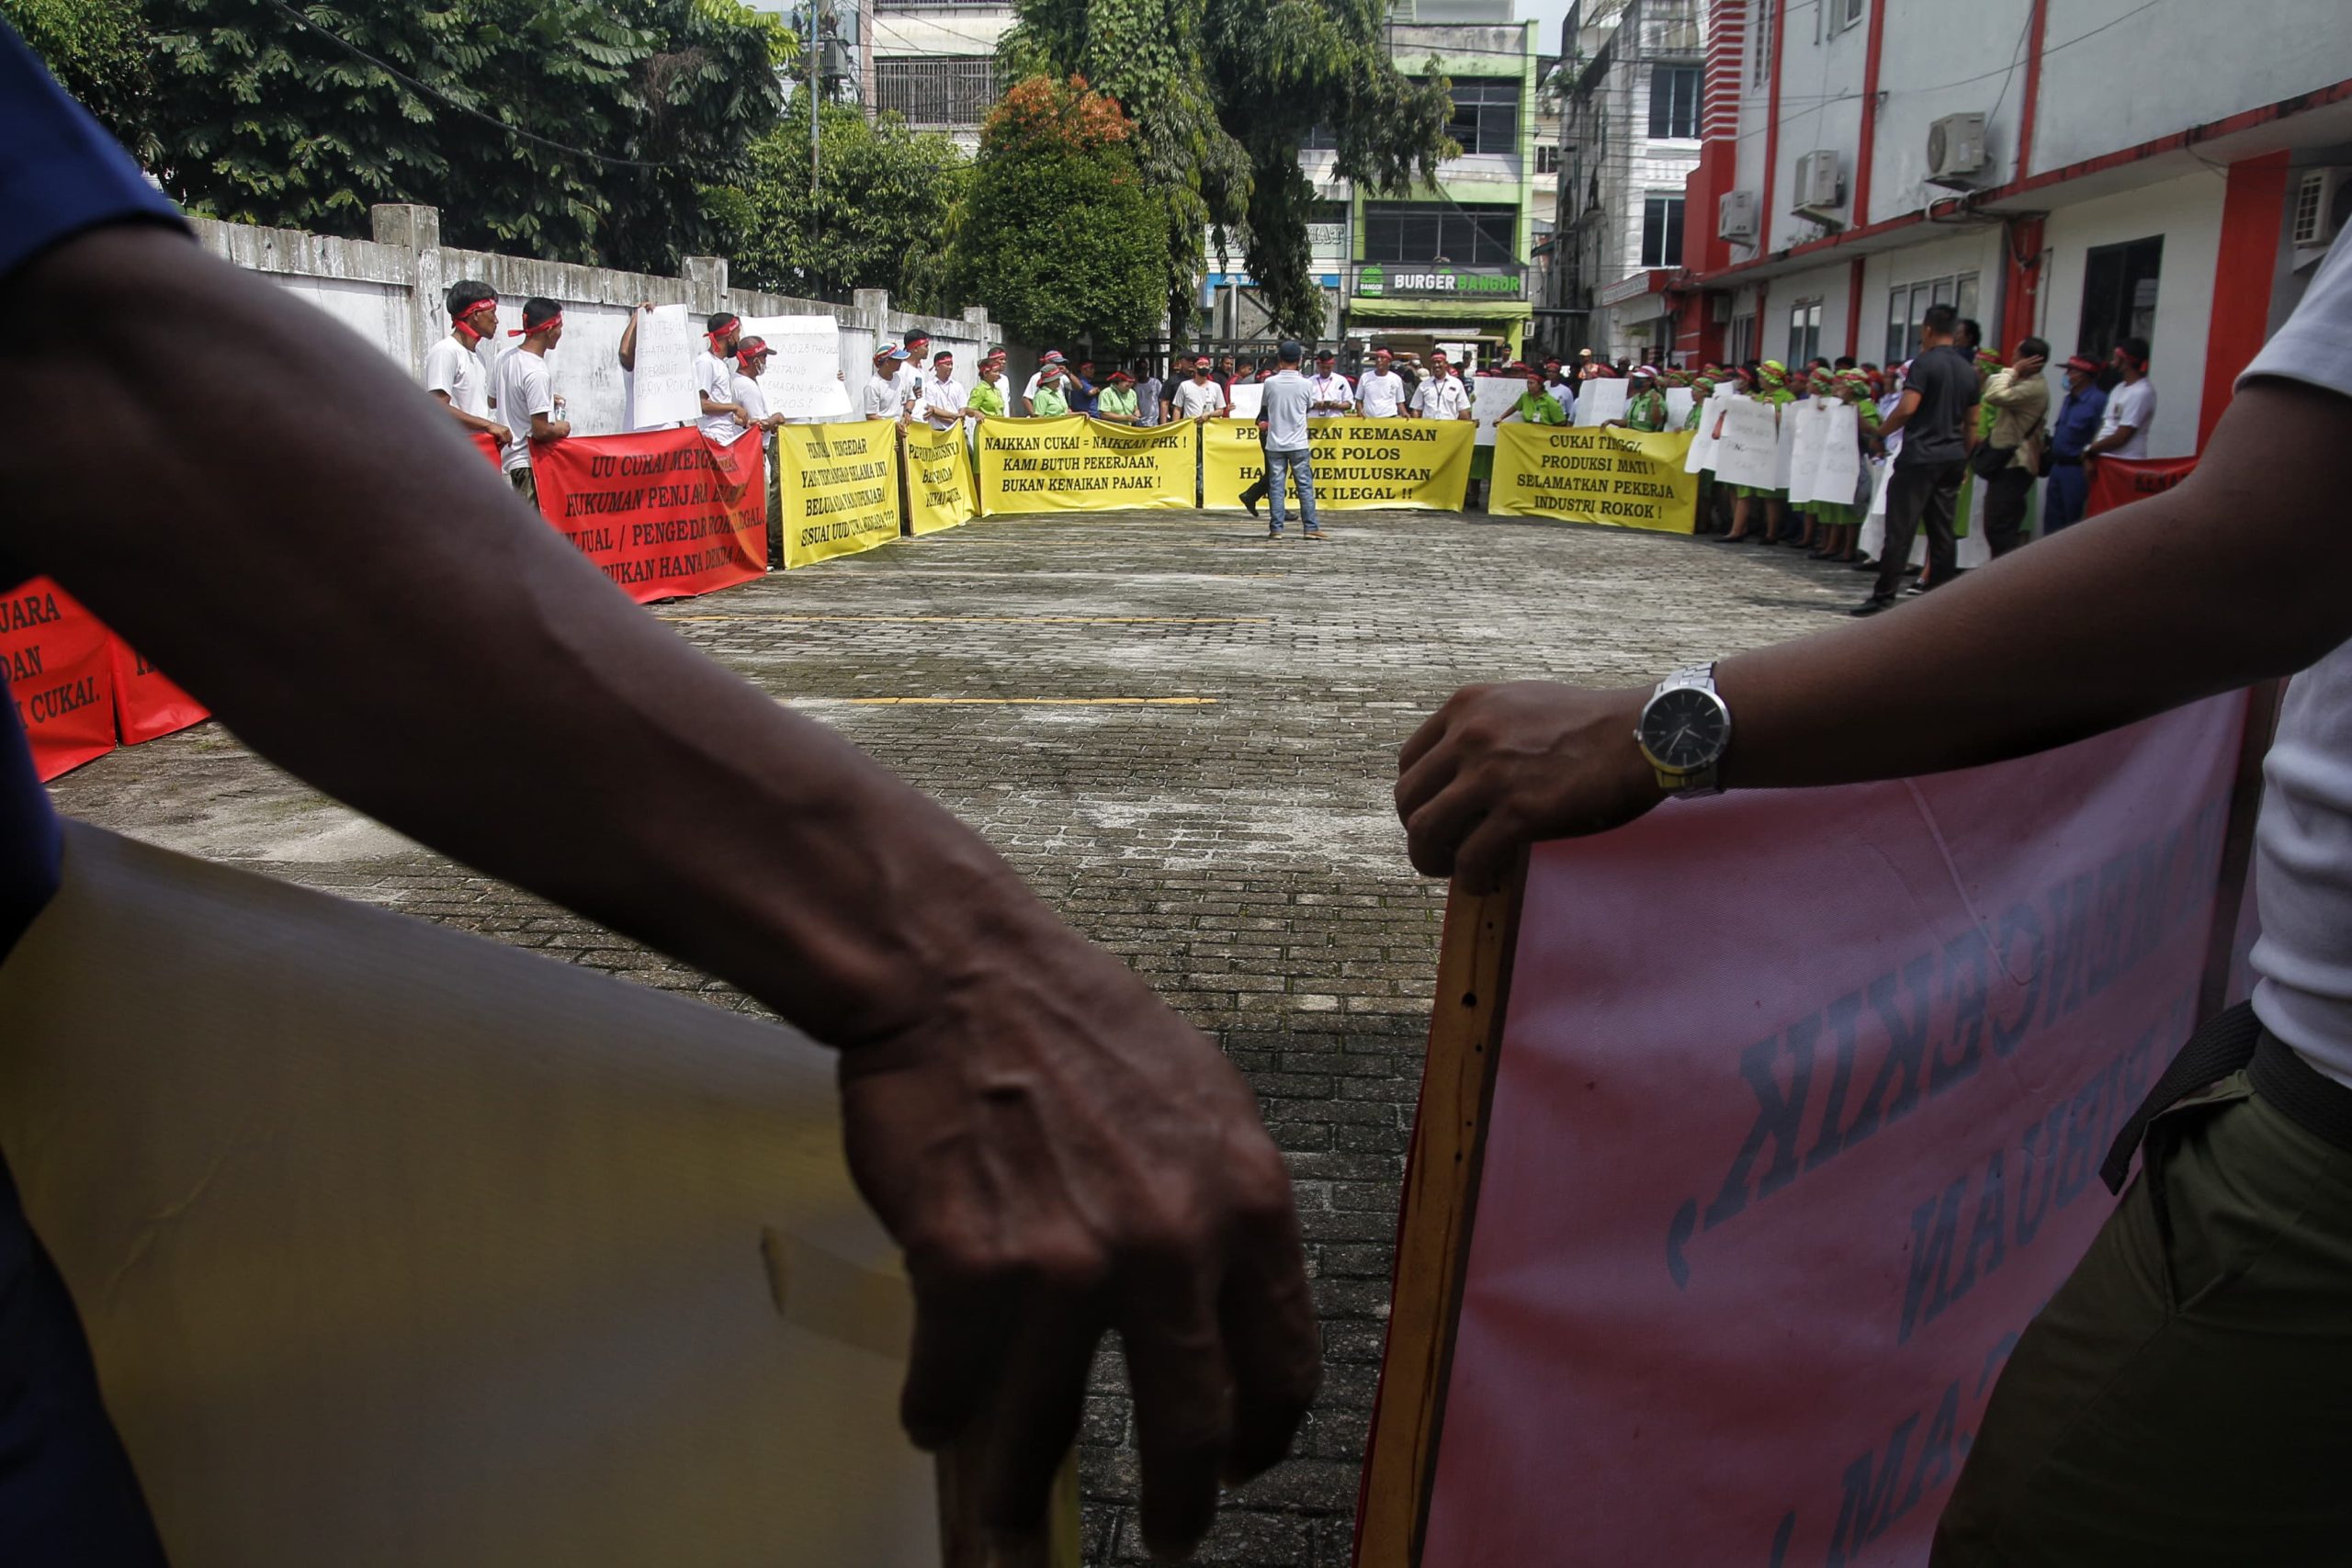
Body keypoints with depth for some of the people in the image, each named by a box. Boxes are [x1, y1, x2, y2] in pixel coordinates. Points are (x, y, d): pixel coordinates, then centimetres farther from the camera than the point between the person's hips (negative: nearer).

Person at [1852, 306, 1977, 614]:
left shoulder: (1925, 363, -8)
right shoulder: (1968, 371, 14)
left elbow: (1907, 408, -18)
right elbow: (1971, 423, 16)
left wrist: (1880, 432, -3)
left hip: (1920, 457, -7)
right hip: (1953, 459, 7)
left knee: (1900, 529, -6)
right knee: (1943, 530, 7)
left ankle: (1884, 596, -7)